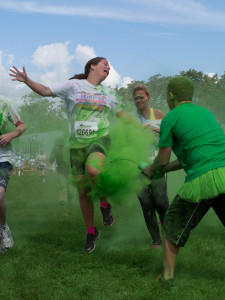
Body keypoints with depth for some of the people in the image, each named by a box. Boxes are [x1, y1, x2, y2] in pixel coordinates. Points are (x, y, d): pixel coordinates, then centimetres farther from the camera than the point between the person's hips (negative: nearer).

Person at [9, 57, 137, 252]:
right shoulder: (74, 86, 4)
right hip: (77, 144, 0)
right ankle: (91, 231, 20)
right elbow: (45, 91, 2)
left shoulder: (107, 93, 16)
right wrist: (27, 81, -13)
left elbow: (122, 113, 29)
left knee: (93, 169, -35)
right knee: (83, 192, 2)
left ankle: (105, 204, -9)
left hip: (99, 139, 0)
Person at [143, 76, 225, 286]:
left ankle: (167, 275, 19)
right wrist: (164, 169, 36)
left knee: (173, 226, 14)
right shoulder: (206, 112, 25)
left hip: (203, 180, -5)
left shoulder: (170, 118, 6)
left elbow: (162, 160, 8)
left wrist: (151, 170, 32)